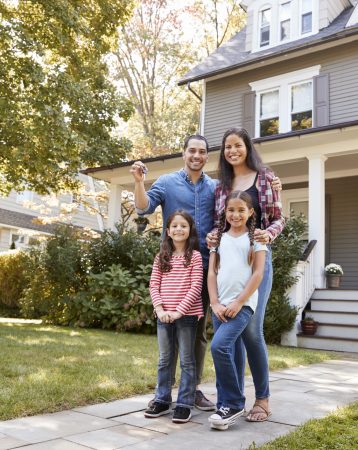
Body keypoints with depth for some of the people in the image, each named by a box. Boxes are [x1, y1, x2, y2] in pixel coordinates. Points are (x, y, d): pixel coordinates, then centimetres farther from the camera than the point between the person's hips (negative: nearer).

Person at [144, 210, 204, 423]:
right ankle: (162, 400, 25)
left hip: (187, 315, -4)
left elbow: (196, 287, -9)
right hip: (164, 315, 4)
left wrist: (179, 311, -16)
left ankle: (185, 404, 13)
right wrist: (160, 309, -9)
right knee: (165, 359, 13)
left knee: (187, 360, 5)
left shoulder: (195, 256, -3)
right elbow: (154, 285, 5)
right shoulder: (161, 257, 9)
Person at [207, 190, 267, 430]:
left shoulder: (256, 237, 3)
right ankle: (227, 406, 19)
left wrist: (238, 302, -11)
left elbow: (258, 274, -4)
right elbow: (212, 272, 10)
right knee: (227, 354, 7)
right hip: (220, 305, 5)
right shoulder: (219, 238, 13)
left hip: (243, 304, -4)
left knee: (219, 346, -20)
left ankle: (233, 404, -5)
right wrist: (215, 303, -2)